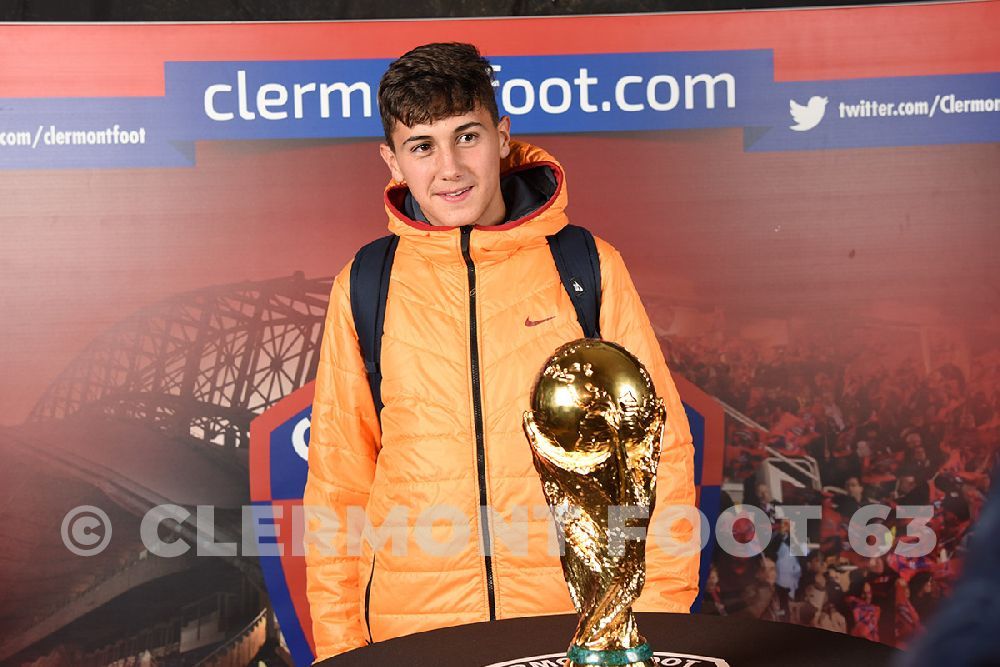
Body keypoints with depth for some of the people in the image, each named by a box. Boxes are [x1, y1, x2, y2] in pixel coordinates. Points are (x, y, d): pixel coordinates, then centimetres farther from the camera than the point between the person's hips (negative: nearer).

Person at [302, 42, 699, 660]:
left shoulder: (590, 268, -1)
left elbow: (656, 446, 1)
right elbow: (338, 475, 6)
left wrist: (657, 613, -5)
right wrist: (339, 644, 3)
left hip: (578, 616, -1)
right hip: (412, 626, 1)